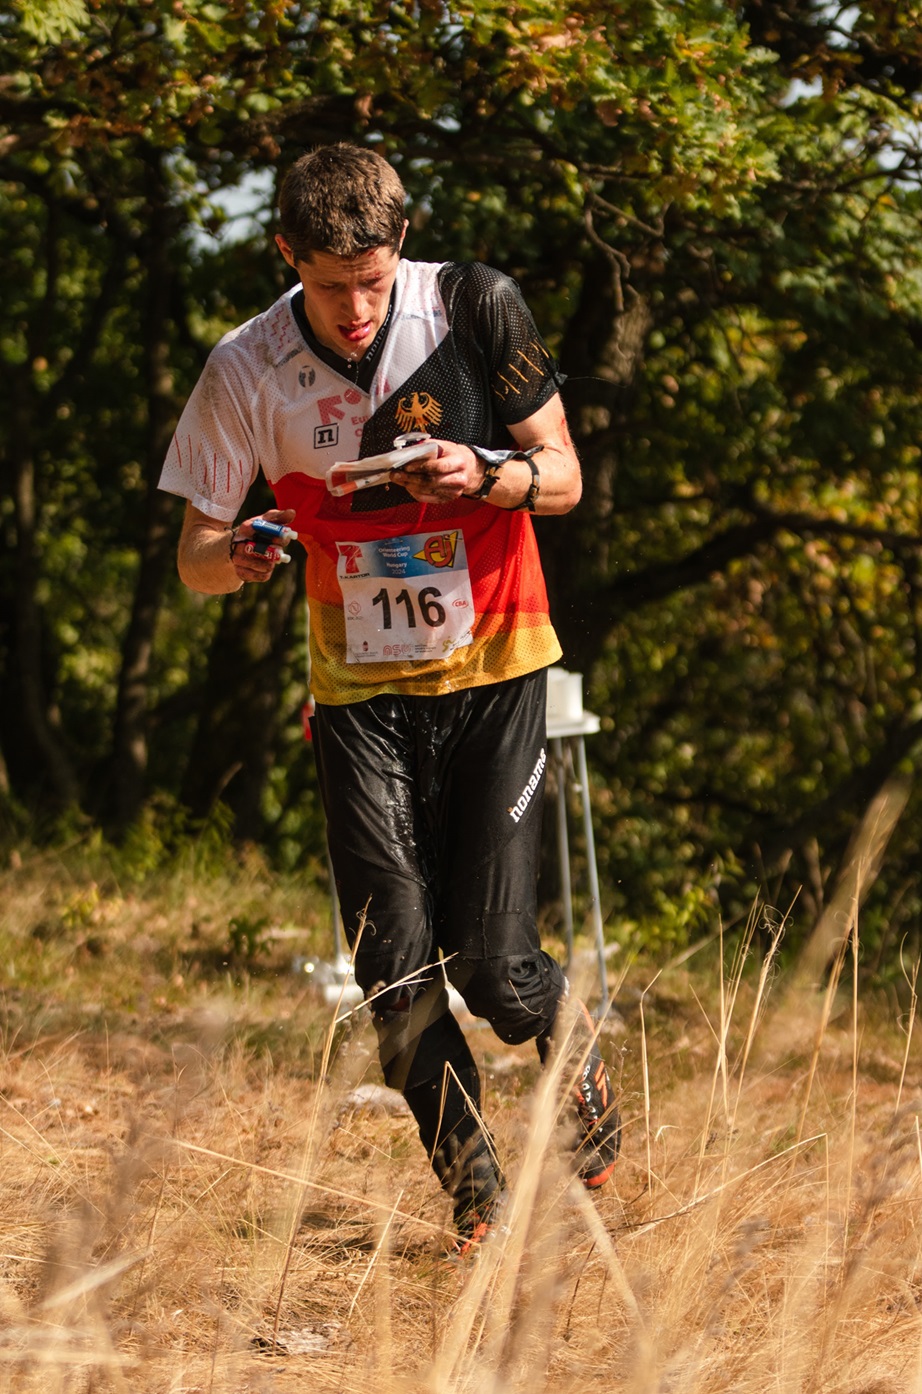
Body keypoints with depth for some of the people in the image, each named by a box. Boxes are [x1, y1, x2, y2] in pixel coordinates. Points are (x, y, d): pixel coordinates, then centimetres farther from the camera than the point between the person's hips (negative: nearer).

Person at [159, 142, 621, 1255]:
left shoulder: (475, 307, -10)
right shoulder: (246, 371, -9)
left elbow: (563, 479, -2)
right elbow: (193, 560, -2)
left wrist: (489, 476, -24)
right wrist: (235, 557, -27)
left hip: (493, 671, -1)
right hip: (362, 691, 1)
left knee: (491, 961, -8)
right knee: (397, 973, -6)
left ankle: (574, 1045, 28)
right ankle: (473, 1193, 14)